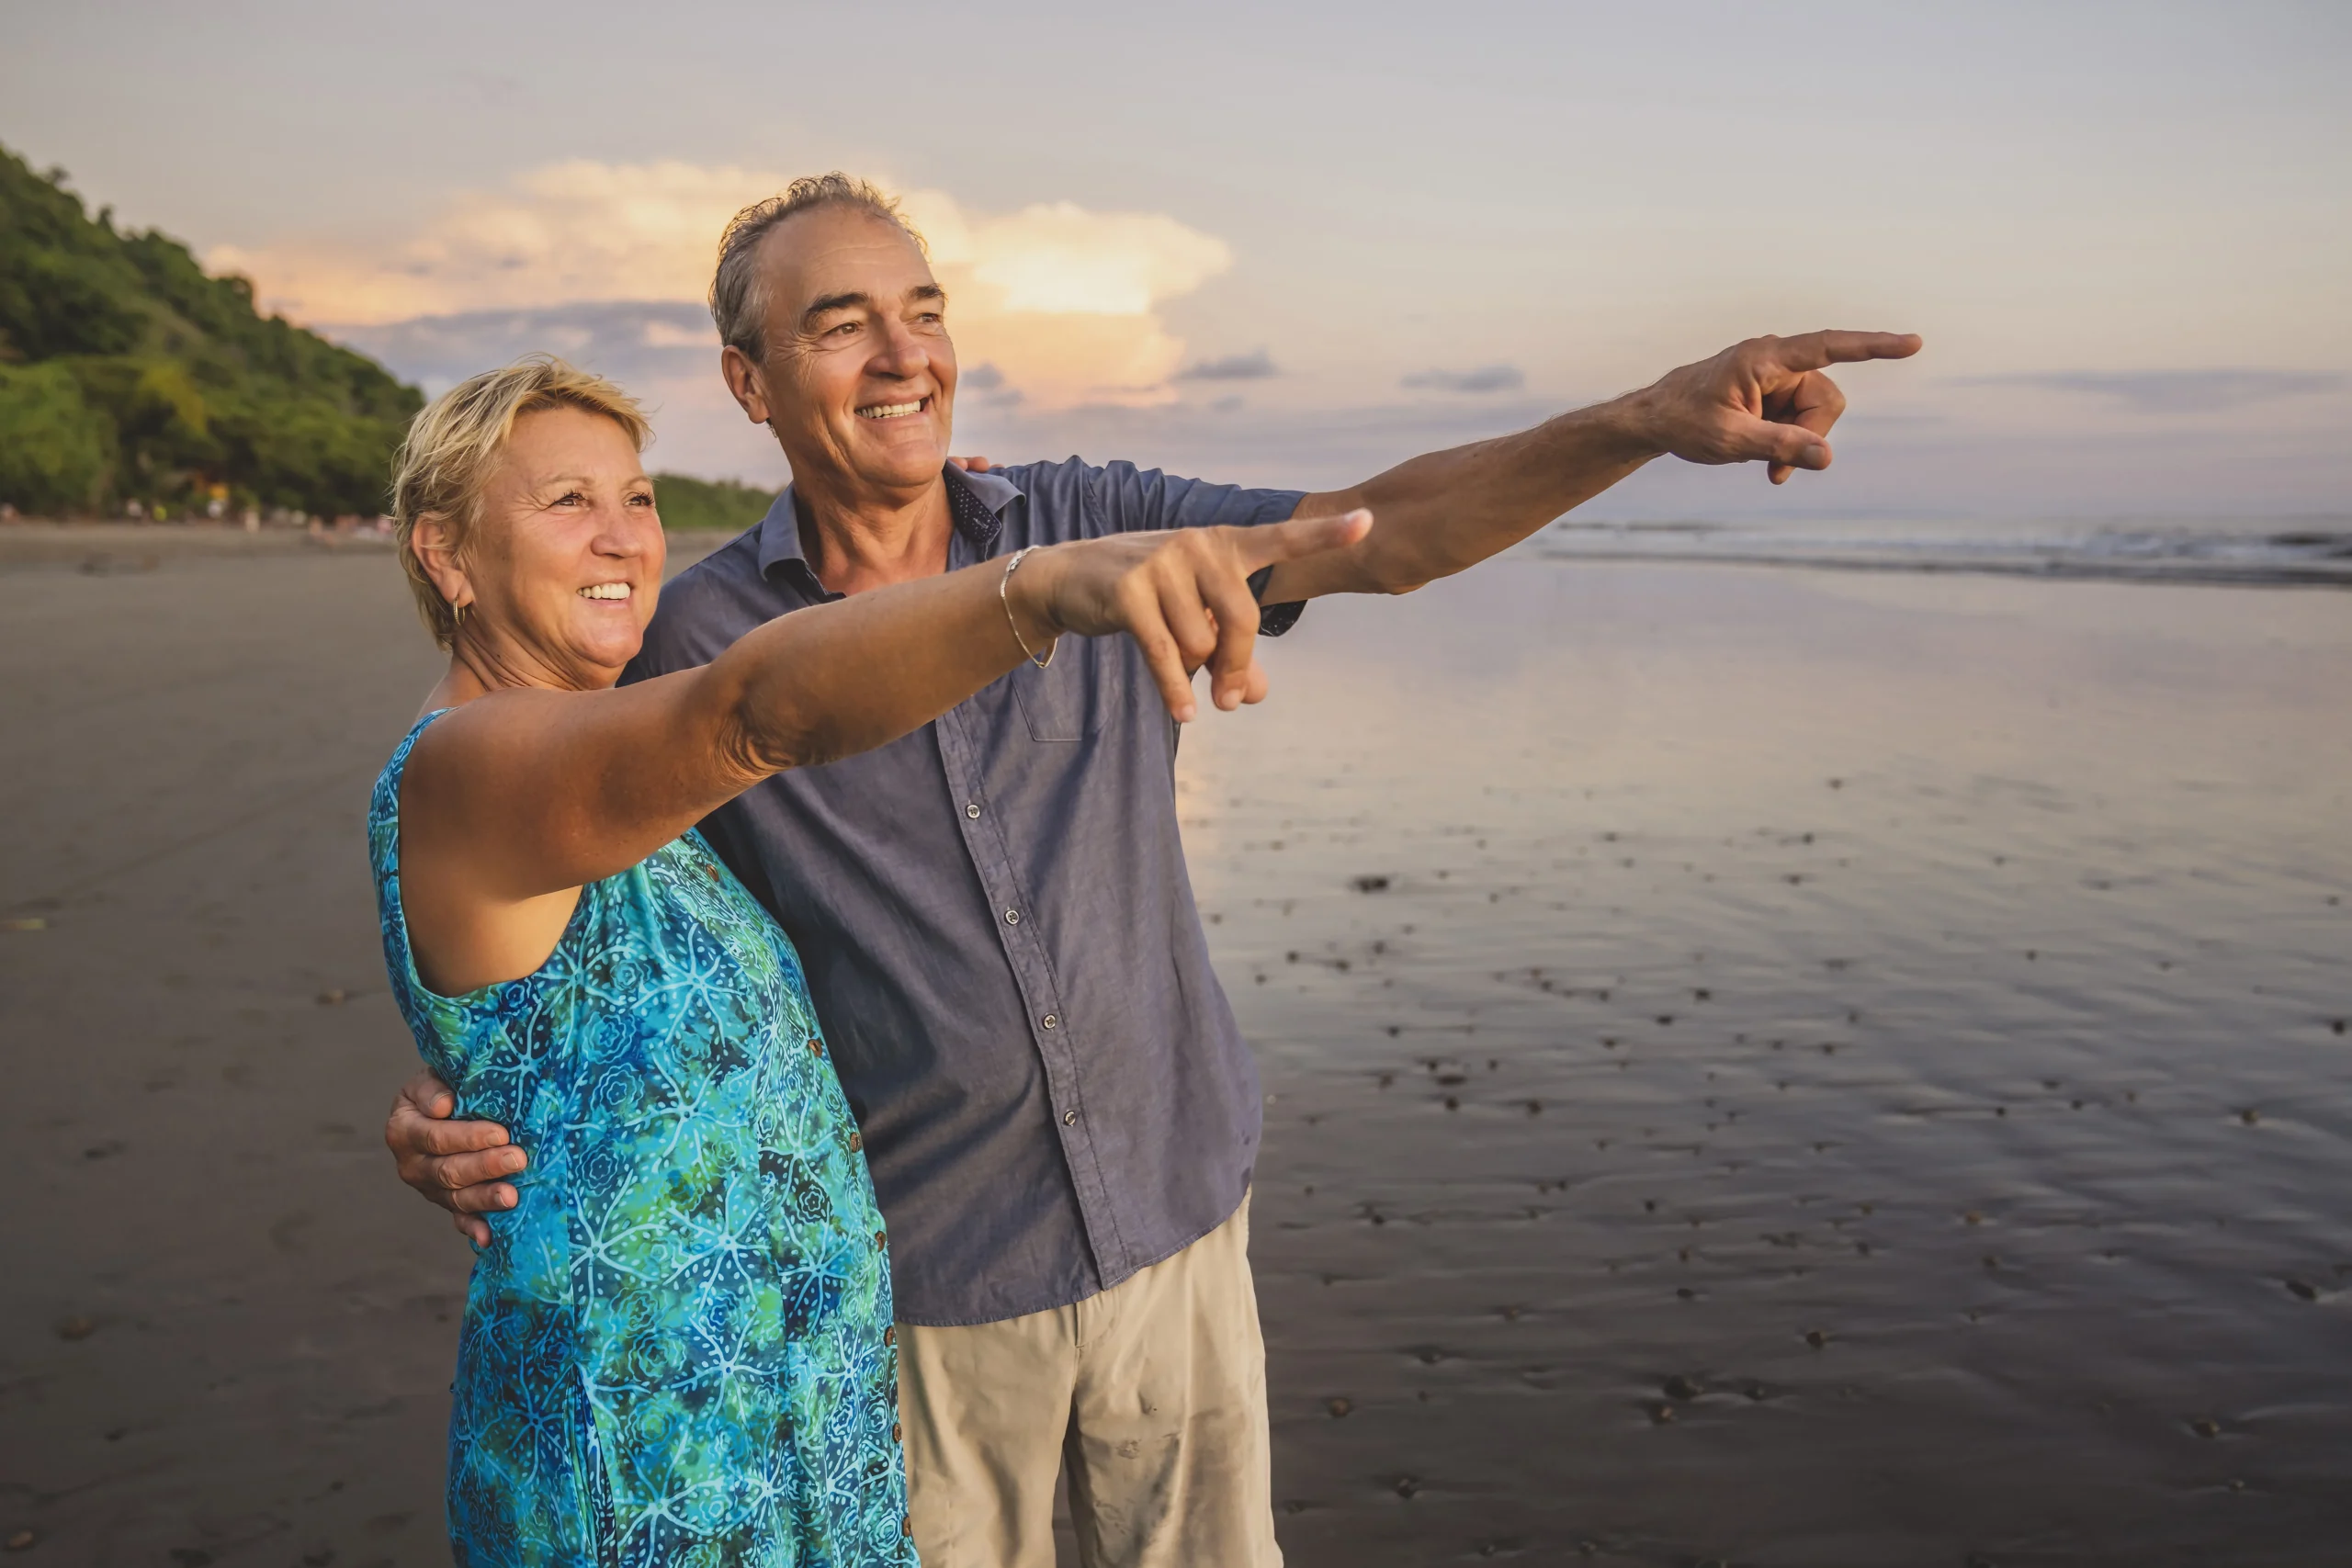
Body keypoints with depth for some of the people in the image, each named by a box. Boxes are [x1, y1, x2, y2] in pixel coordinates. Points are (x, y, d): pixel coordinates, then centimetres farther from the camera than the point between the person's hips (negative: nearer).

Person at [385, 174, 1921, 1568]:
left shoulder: (1094, 525, -2)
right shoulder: (698, 641, -7)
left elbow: (1373, 537, -10)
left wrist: (1650, 419, -23)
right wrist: (454, 1107, -19)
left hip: (1176, 1220, 3)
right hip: (927, 1275, -2)